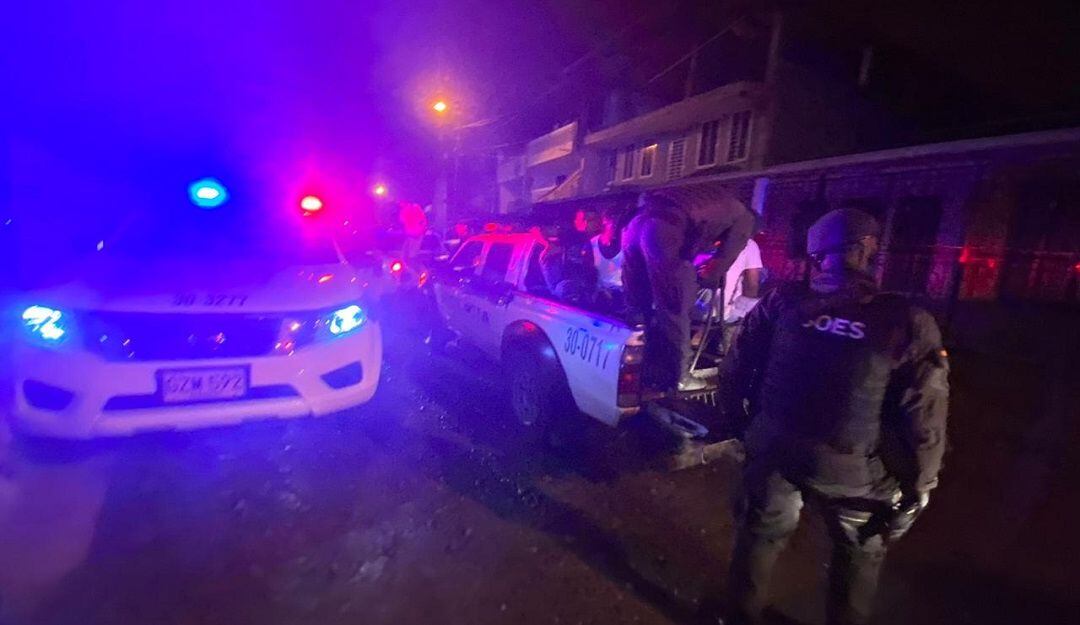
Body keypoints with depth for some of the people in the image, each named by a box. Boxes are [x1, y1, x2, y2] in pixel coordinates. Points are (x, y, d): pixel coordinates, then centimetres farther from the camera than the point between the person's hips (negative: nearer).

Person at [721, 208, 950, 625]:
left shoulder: (783, 301, -11)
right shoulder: (908, 324, -14)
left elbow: (736, 372, -5)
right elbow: (924, 426, -12)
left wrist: (740, 424, 10)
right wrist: (916, 490, 2)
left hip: (773, 450, 2)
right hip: (852, 471, -1)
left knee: (759, 536, 23)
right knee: (860, 555, 27)